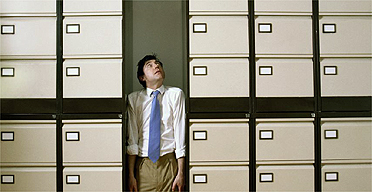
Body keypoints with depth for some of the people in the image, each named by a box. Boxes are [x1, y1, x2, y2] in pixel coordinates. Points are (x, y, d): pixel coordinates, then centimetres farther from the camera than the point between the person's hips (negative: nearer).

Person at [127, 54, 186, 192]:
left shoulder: (175, 94, 0)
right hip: (143, 164, 1)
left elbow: (180, 133, -3)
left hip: (169, 164, -1)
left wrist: (181, 173, -7)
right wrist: (131, 174, -4)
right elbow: (132, 139, 1)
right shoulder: (134, 98, 4)